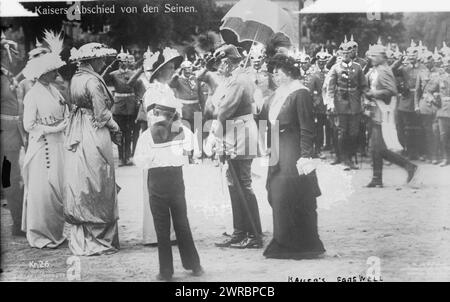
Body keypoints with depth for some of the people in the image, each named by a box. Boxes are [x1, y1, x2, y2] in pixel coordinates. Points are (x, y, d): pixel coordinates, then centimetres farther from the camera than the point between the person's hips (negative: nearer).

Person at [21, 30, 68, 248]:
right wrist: (52, 129, -13)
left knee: (59, 188, 10)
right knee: (42, 190, -1)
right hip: (42, 147, -7)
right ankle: (40, 236, 11)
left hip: (58, 145, 7)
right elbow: (29, 125, -14)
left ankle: (56, 231, 21)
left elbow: (66, 114, 15)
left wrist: (63, 125, -4)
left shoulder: (53, 89, 10)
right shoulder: (33, 95, -12)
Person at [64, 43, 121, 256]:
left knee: (80, 188, 12)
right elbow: (102, 114, -16)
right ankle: (97, 241, 6)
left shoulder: (76, 79, 11)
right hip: (94, 136, -9)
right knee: (97, 188, 0)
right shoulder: (93, 81, -15)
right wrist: (115, 130, 2)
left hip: (78, 138, 9)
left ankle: (80, 240, 20)